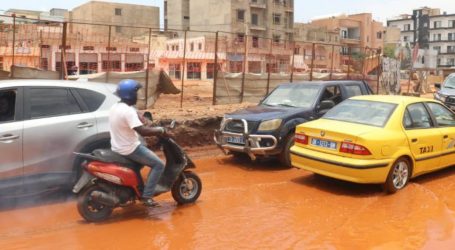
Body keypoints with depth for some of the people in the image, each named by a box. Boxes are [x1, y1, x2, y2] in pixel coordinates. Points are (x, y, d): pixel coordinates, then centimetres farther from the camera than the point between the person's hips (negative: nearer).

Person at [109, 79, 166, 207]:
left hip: (117, 147, 10)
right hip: (129, 149, -10)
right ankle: (146, 196, -5)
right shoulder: (128, 111, -24)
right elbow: (142, 131, -31)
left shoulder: (115, 107, 7)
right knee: (158, 165, -3)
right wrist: (160, 130, -16)